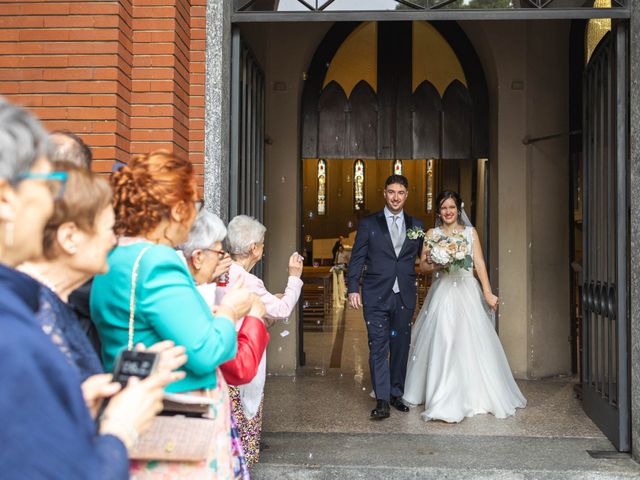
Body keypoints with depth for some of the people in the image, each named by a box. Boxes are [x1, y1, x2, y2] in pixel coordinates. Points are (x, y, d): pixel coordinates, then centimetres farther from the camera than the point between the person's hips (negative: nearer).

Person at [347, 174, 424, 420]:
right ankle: (382, 401, -1)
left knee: (401, 347, 11)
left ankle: (396, 394, 24)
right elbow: (357, 259, -1)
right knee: (378, 347, -4)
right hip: (376, 296, -3)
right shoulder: (368, 223, 2)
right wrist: (353, 289, -8)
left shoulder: (416, 225, 10)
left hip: (404, 296, 3)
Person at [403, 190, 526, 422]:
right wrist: (437, 266, -16)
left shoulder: (470, 232, 9)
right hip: (442, 294, -1)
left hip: (467, 292, 1)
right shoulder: (432, 234, 8)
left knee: (470, 343, -2)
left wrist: (488, 293, -6)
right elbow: (423, 265, 5)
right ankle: (444, 401, -2)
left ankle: (474, 395, 14)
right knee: (442, 344, -8)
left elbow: (480, 263, 3)